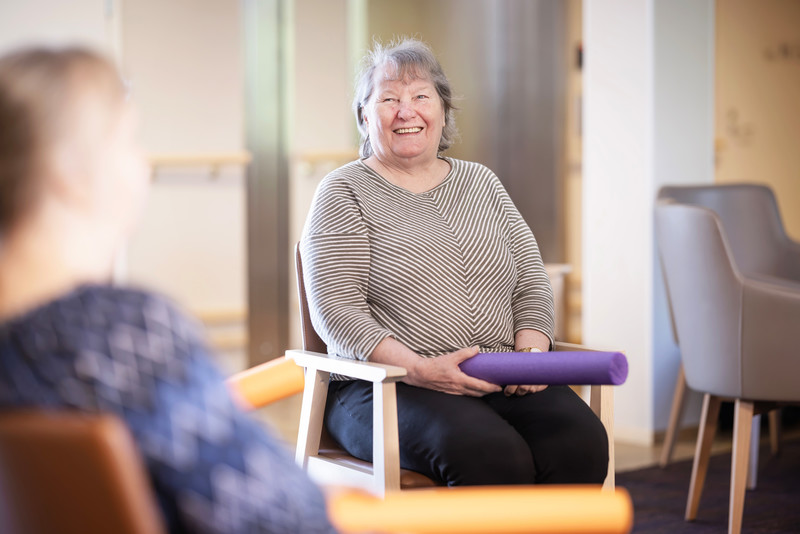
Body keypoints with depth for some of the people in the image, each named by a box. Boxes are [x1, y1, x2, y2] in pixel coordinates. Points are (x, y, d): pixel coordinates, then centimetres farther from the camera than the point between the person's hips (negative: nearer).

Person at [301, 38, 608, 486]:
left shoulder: (482, 184, 20)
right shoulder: (344, 193, 5)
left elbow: (532, 284, 18)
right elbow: (336, 310, -6)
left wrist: (530, 352, -4)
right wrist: (418, 369, -20)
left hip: (502, 384, 5)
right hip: (386, 388, -4)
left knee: (582, 441, -26)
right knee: (493, 456, -34)